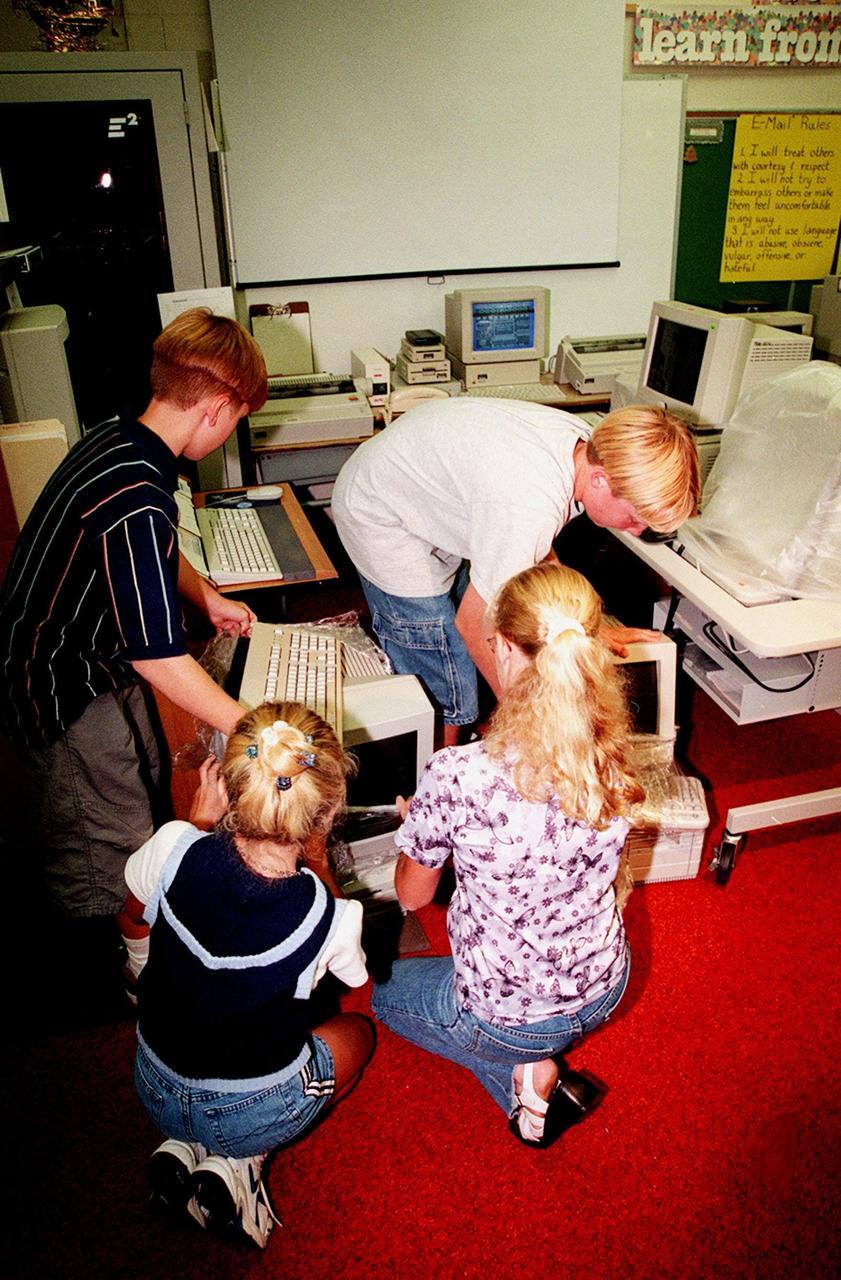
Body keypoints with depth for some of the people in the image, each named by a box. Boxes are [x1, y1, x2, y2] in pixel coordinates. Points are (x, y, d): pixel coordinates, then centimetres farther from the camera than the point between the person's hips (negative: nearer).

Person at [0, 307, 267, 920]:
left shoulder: (117, 438, -2)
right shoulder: (137, 499, -34)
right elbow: (156, 653, -32)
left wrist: (209, 598, 22)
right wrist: (248, 729, -25)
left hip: (97, 659, 10)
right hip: (66, 694, -10)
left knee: (145, 789, 24)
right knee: (109, 851, 6)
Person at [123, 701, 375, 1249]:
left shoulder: (176, 846, -26)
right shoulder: (330, 916, -30)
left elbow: (136, 910, 0)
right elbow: (355, 972, -3)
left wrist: (200, 822, 5)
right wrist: (317, 859, -2)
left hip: (156, 1093, 4)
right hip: (256, 1115, -3)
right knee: (357, 1031, 24)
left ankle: (186, 1146, 11)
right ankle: (239, 1161, 7)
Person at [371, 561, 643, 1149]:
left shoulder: (458, 776, -33)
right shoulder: (611, 755, -19)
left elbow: (412, 896, -12)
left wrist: (419, 826, 8)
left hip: (509, 1017, -5)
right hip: (607, 989, 5)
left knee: (387, 985, 27)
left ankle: (523, 1070, 9)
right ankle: (538, 1061, 15)